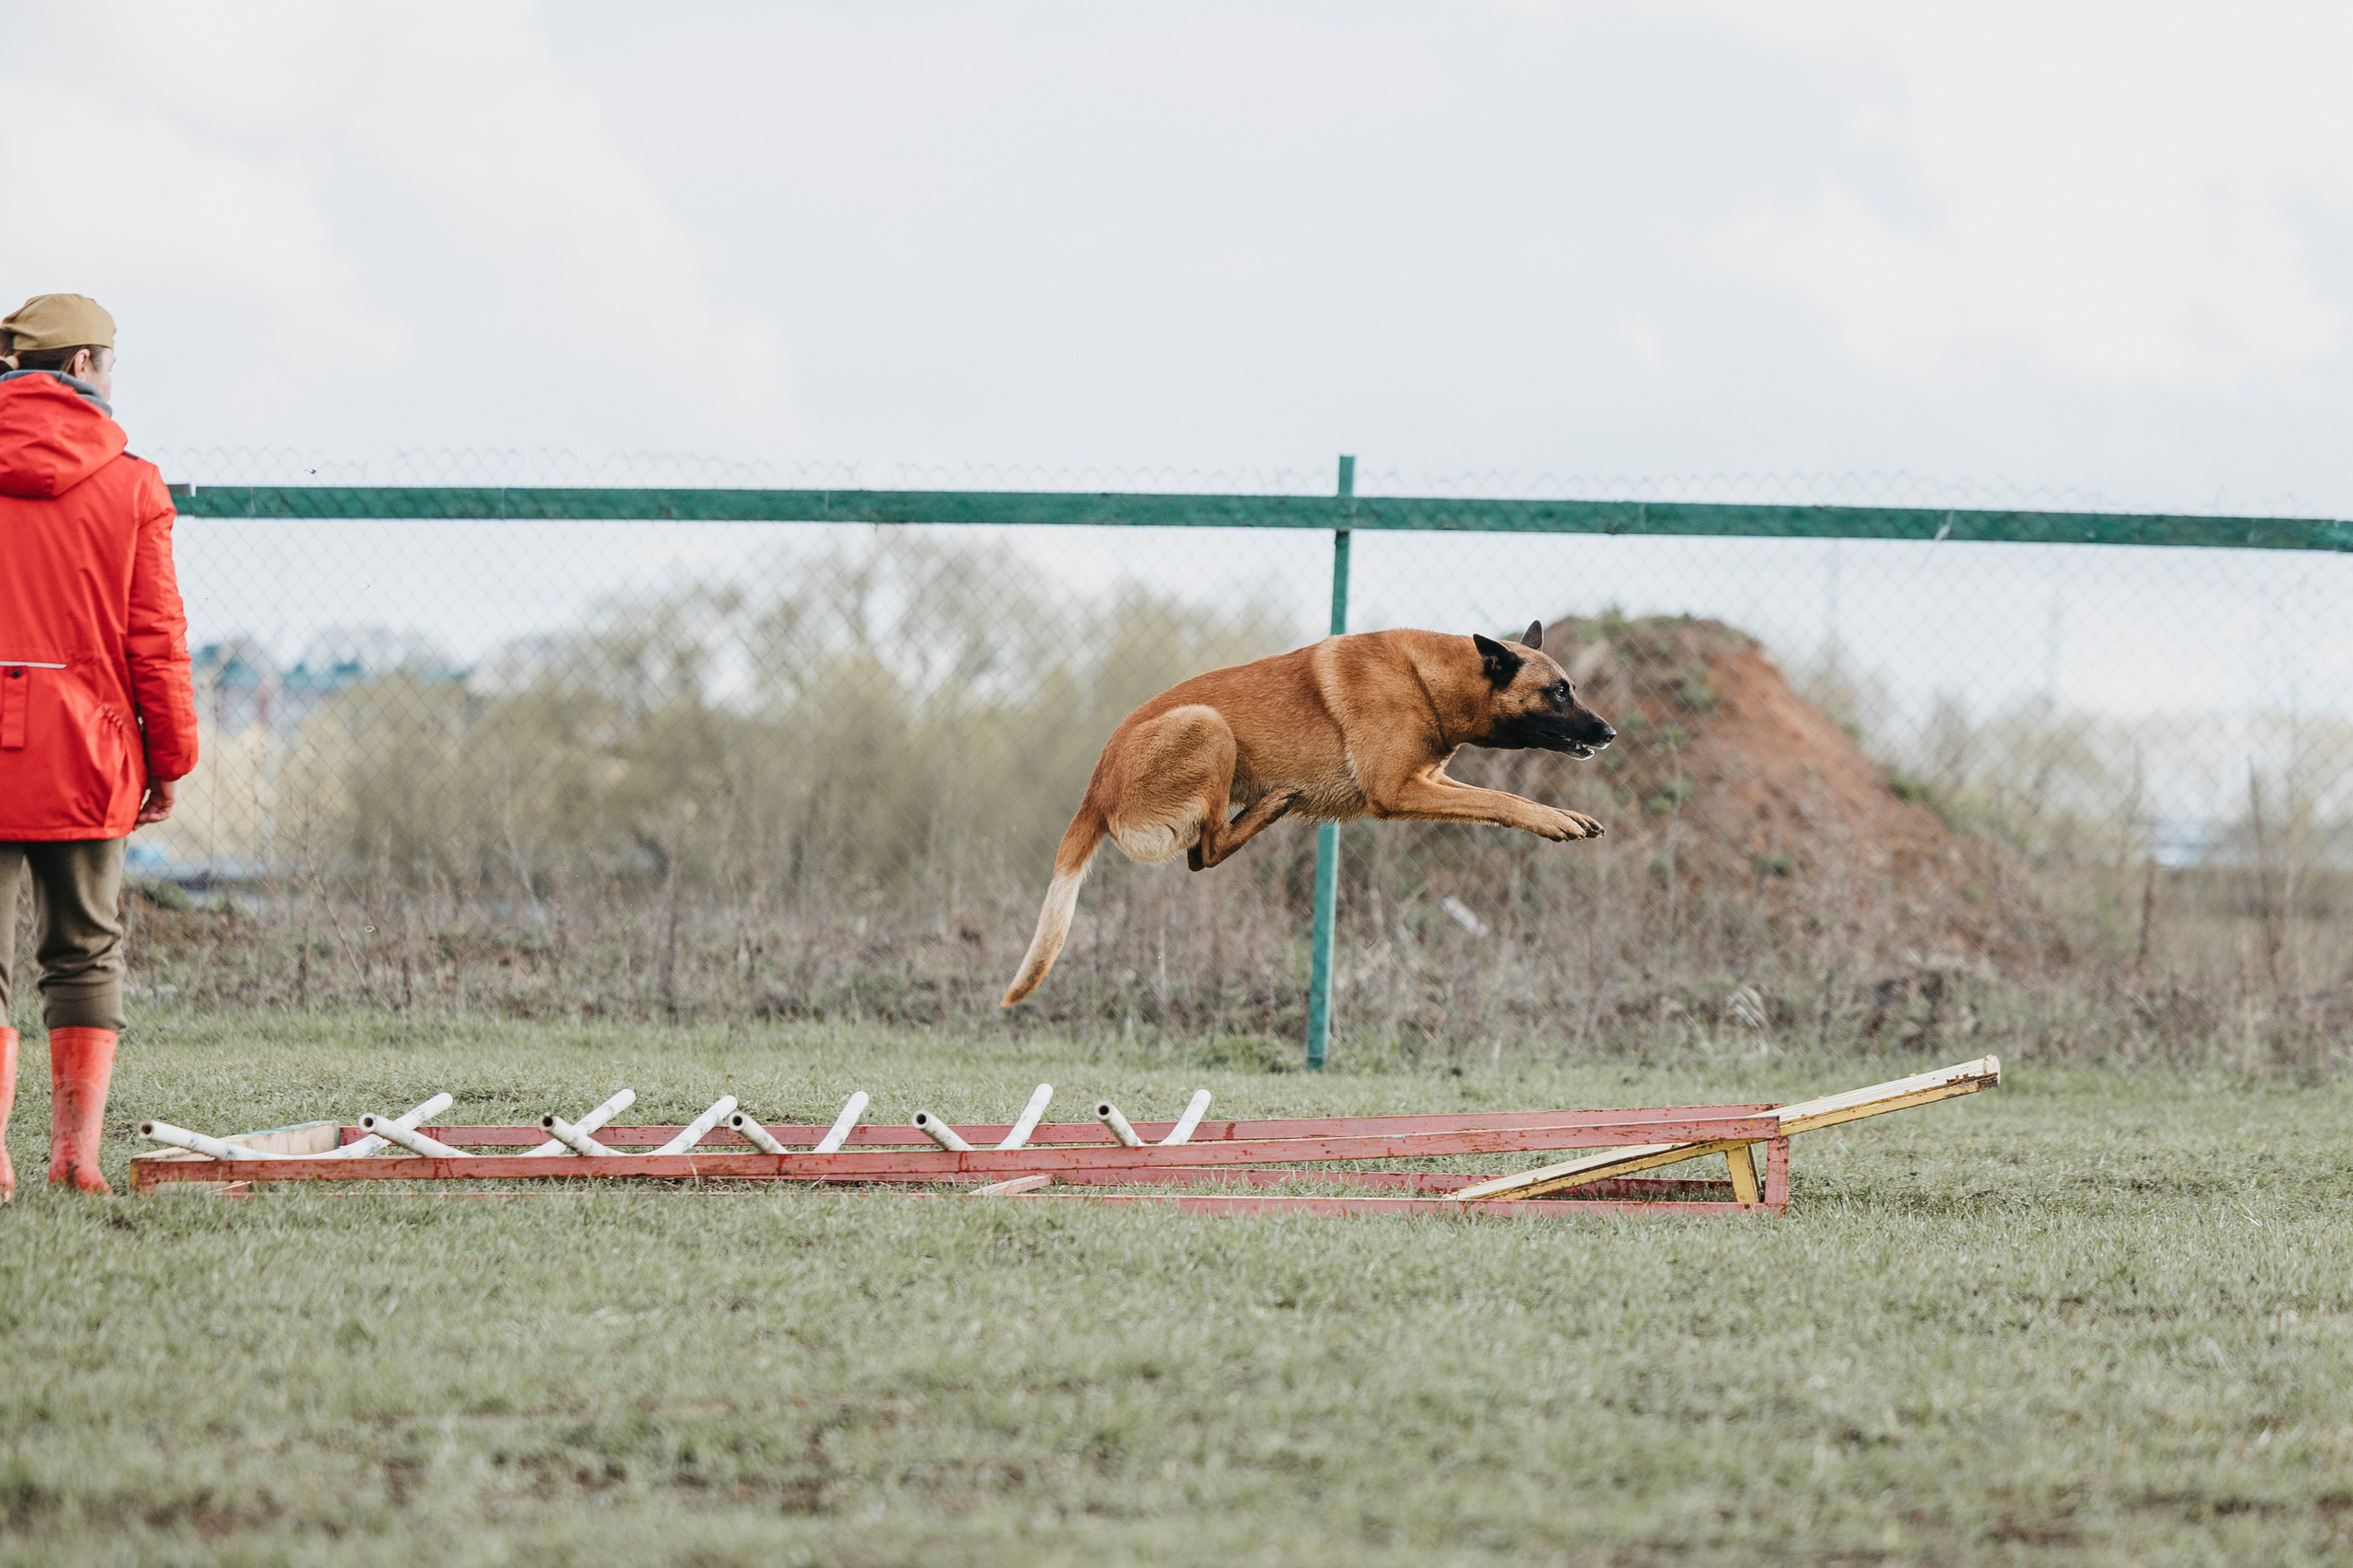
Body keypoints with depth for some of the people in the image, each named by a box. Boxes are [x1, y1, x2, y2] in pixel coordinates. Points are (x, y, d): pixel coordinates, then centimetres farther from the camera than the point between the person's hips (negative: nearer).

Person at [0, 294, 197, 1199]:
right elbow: (155, 639, 0)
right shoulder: (129, 485, -1)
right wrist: (170, 759, 9)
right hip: (82, 758, 0)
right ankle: (77, 1153, 8)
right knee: (85, 953, 12)